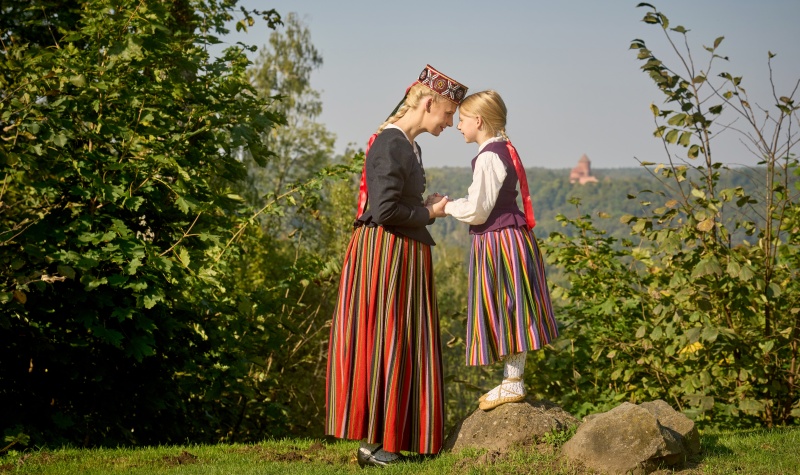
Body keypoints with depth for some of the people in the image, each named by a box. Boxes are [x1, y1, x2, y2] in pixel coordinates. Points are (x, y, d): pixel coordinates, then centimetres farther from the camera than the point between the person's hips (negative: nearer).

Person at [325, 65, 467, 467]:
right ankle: (371, 442, -1)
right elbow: (385, 211, -23)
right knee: (382, 344, -6)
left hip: (406, 259, 10)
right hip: (384, 256, -10)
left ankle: (390, 436, 18)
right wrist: (429, 214, -10)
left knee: (403, 348, 12)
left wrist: (428, 207, 8)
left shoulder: (409, 146, 15)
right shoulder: (389, 145, -16)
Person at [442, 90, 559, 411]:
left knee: (507, 312, -4)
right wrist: (454, 205, 15)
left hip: (499, 241, -10)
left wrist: (446, 207, -3)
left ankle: (513, 383, 2)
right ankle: (512, 378, 19)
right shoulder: (504, 150, 13)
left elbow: (477, 211, -17)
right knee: (508, 314, 13)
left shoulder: (489, 157, -17)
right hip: (509, 237, 10)